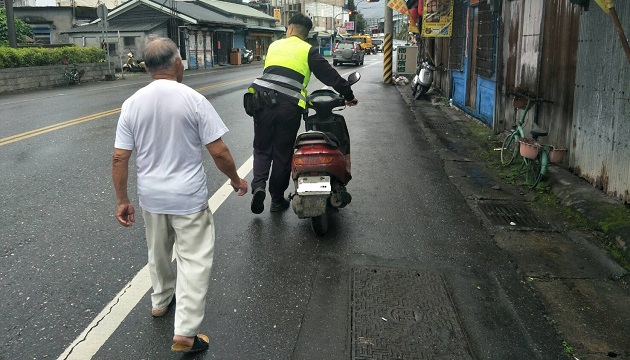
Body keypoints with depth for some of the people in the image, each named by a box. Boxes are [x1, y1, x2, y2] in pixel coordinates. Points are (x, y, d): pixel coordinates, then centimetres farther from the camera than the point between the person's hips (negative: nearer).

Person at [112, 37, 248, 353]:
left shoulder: (132, 104, -4)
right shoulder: (193, 100, -15)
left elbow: (119, 158, -3)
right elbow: (218, 152, -14)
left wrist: (122, 201, 7)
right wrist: (236, 180, 3)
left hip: (150, 196, 5)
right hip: (188, 197, -4)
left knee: (158, 252, 25)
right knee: (194, 259, 4)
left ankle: (161, 301, 46)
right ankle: (185, 332, 3)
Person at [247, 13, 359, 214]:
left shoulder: (274, 45, 19)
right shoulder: (308, 51, 8)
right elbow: (330, 75, 6)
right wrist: (348, 95, 17)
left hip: (263, 101, 2)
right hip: (289, 107, -2)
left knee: (262, 149, 17)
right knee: (282, 153, 11)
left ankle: (258, 186, -6)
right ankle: (277, 200, 19)